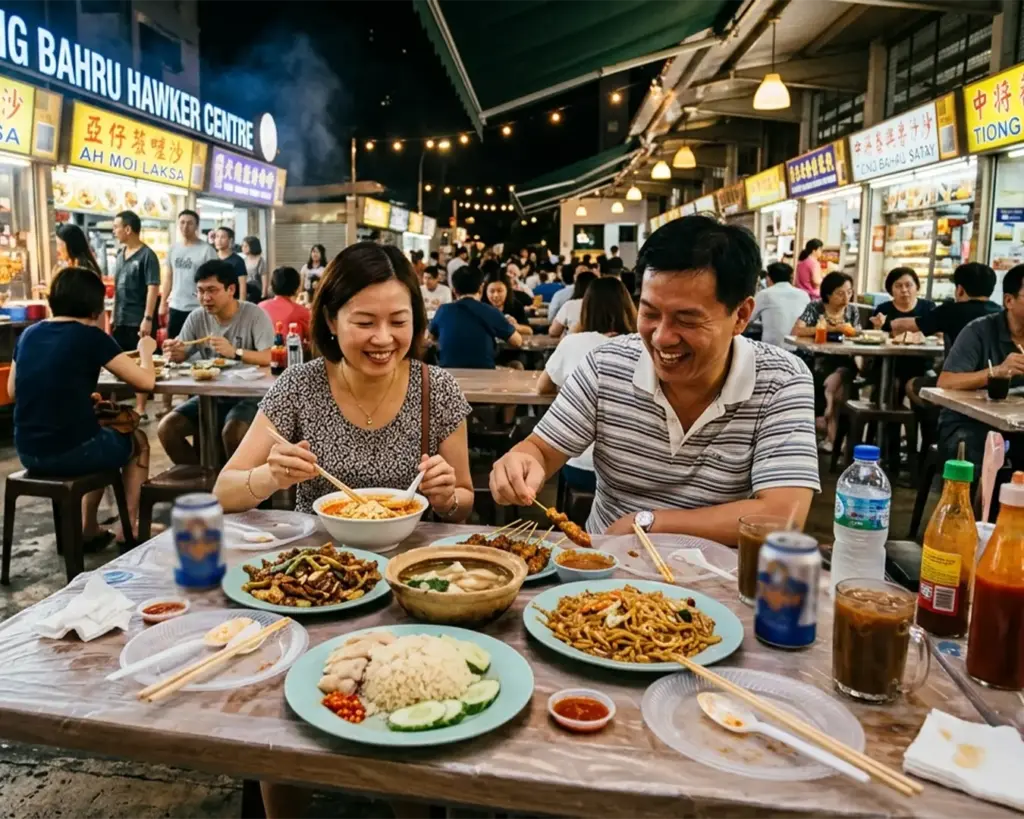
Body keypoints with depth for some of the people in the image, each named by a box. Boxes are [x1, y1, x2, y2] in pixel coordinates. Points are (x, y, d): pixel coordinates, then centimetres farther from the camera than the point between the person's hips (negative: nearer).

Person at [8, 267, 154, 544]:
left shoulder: (29, 334, 8)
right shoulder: (91, 336, -10)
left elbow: (13, 391, 19)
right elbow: (146, 381, -8)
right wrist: (145, 350, 12)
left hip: (28, 453, 6)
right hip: (71, 452, -6)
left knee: (108, 437, 34)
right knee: (136, 442, 25)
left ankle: (88, 529, 35)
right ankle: (130, 527, 26)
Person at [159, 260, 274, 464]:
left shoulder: (255, 315, -12)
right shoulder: (197, 317, 4)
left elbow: (269, 358, -22)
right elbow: (181, 355, 8)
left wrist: (234, 352, -36)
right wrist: (174, 353, -16)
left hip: (248, 396, -6)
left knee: (231, 433, -33)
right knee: (166, 428, -11)